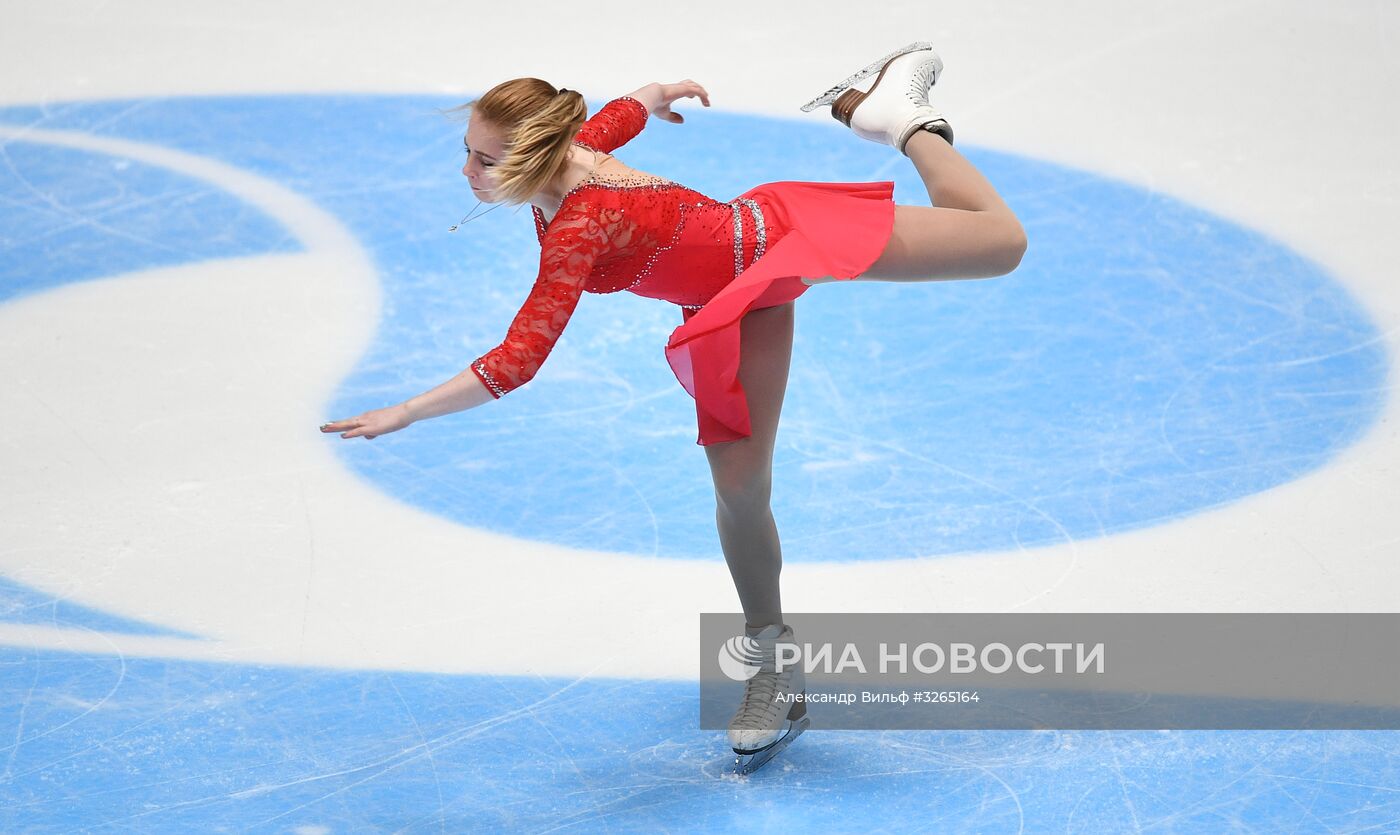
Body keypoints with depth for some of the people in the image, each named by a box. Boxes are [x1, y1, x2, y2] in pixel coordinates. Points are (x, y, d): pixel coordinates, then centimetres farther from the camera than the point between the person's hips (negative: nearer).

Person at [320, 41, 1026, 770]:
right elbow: (628, 109, 6)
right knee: (738, 485, 0)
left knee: (1001, 241, 7)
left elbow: (514, 364, -45)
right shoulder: (571, 149, -18)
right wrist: (665, 95, 29)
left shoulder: (581, 227, -42)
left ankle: (904, 118, 30)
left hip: (784, 238, -7)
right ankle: (773, 661, 15)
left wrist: (403, 415, -44)